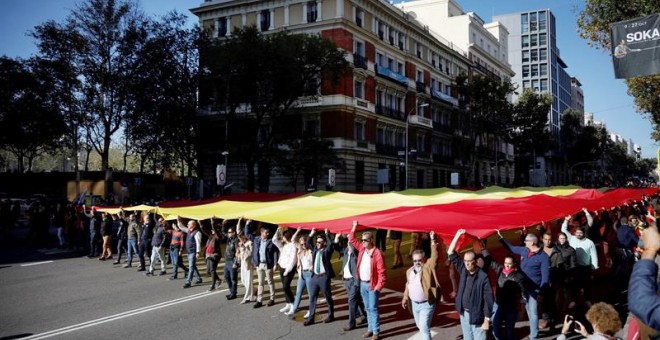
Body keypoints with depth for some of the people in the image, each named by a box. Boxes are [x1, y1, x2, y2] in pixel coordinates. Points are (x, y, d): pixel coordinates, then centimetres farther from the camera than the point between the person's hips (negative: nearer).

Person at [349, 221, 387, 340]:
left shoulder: (377, 253, -16)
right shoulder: (362, 248, 4)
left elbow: (381, 271, -16)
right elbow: (352, 240, 16)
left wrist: (379, 286, -18)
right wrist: (354, 227, 7)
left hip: (372, 285, -6)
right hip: (362, 284, 6)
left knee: (373, 309, -2)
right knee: (368, 308, 14)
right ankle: (370, 329, 23)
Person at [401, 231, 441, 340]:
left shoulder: (428, 267, -9)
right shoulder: (409, 271, 9)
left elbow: (434, 256, -23)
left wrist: (433, 240, -30)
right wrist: (405, 297, 14)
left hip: (426, 304, -7)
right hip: (414, 304, 7)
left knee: (424, 328, -11)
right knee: (420, 326, 19)